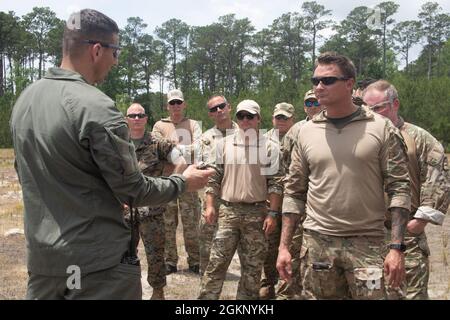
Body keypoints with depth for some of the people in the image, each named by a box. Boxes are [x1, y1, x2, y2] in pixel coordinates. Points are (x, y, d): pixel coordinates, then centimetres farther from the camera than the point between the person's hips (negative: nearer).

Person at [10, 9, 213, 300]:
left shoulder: (25, 100, 5)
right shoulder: (96, 107, -20)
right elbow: (134, 192, -15)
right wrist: (184, 182, 2)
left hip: (41, 257, 7)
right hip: (97, 263, -7)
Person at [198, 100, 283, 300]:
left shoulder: (269, 147, 0)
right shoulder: (224, 144, 6)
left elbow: (275, 183, -1)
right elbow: (213, 177, 7)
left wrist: (272, 214, -7)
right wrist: (209, 206, -1)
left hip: (257, 212, -1)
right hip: (228, 211, 1)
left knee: (252, 266, 8)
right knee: (217, 262, -1)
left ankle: (247, 297, 21)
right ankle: (206, 297, 7)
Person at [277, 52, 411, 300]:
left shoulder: (381, 129, -2)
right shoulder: (306, 132, 5)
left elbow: (399, 188, -3)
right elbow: (294, 192, 9)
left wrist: (396, 247, -10)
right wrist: (284, 246, 4)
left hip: (367, 243, -2)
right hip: (317, 242, 2)